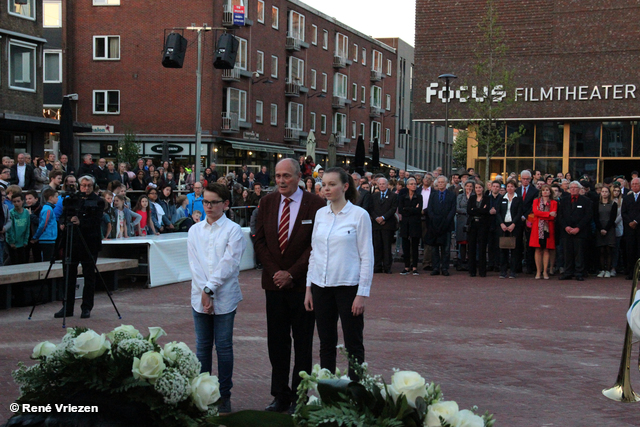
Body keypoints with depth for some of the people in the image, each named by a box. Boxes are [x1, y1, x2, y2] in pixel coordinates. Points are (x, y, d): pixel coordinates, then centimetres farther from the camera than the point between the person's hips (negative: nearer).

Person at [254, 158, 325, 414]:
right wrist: (274, 271, -5)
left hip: (301, 284, -4)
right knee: (277, 342, 7)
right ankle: (280, 395, 16)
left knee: (303, 344, 5)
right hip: (274, 282, 4)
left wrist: (291, 274, -12)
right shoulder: (267, 203, 7)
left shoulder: (315, 205, -7)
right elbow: (260, 241, 8)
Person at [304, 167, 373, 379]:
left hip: (348, 287, -5)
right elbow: (314, 252, 13)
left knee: (353, 344, 2)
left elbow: (366, 256, -7)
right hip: (321, 287, 5)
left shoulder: (359, 215, -7)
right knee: (326, 343, 11)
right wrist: (308, 287, 9)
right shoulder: (320, 214, 8)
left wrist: (362, 293, -11)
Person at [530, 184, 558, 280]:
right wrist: (549, 214, -12)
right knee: (538, 249, -3)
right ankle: (538, 272, 1)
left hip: (548, 228, 0)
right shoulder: (536, 201, 13)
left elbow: (553, 216, -3)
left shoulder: (554, 203, 10)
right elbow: (535, 212, -6)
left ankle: (545, 271, 4)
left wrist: (541, 215, -8)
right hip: (538, 228, 0)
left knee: (547, 250, -1)